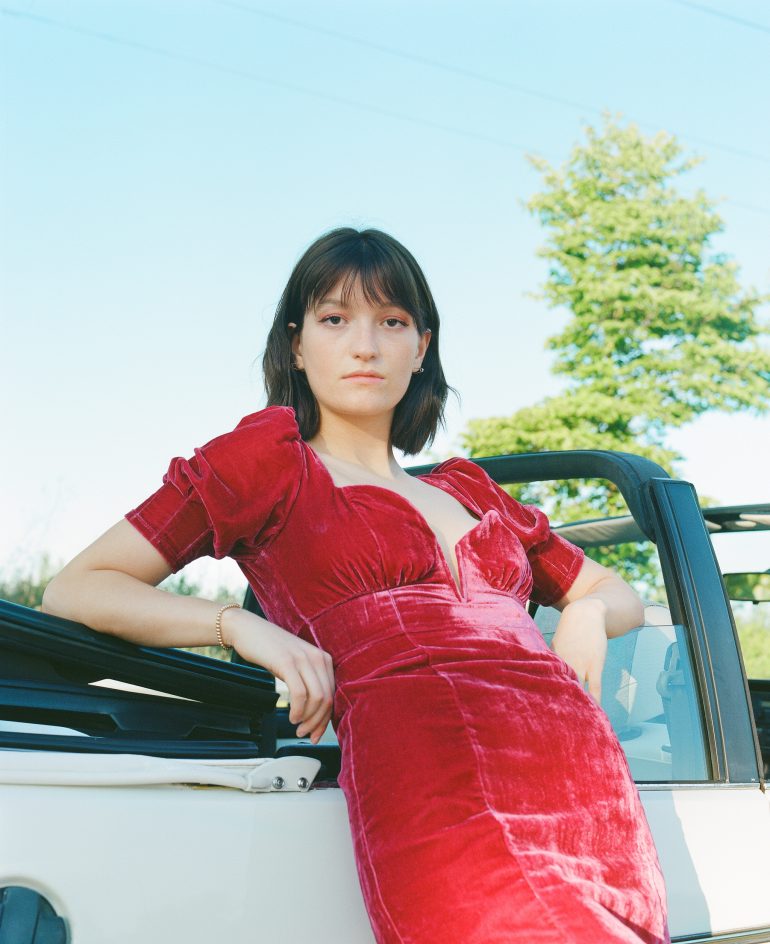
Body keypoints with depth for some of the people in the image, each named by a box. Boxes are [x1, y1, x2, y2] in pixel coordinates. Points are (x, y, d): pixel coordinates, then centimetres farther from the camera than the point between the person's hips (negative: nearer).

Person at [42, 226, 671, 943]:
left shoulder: (469, 490, 29)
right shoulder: (269, 455, 16)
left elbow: (621, 594, 39)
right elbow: (74, 590, 10)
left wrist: (586, 614, 14)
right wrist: (242, 625, -5)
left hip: (586, 768, 5)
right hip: (433, 772, -5)